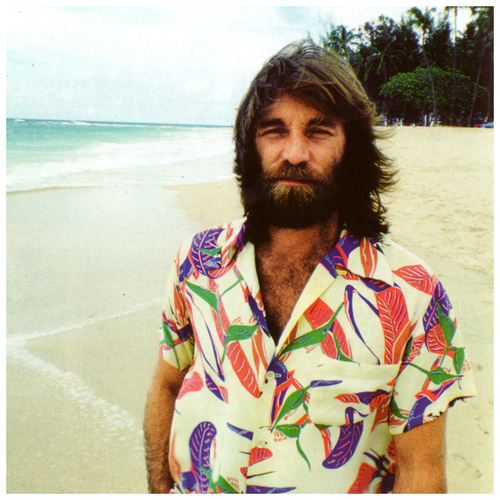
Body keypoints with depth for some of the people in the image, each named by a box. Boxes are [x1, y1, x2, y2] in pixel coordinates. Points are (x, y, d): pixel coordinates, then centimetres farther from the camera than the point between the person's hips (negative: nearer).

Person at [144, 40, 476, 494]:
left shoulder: (410, 295, -21)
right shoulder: (198, 262, -11)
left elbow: (420, 469, -14)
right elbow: (166, 385, 0)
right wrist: (159, 488, -3)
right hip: (192, 489, 3)